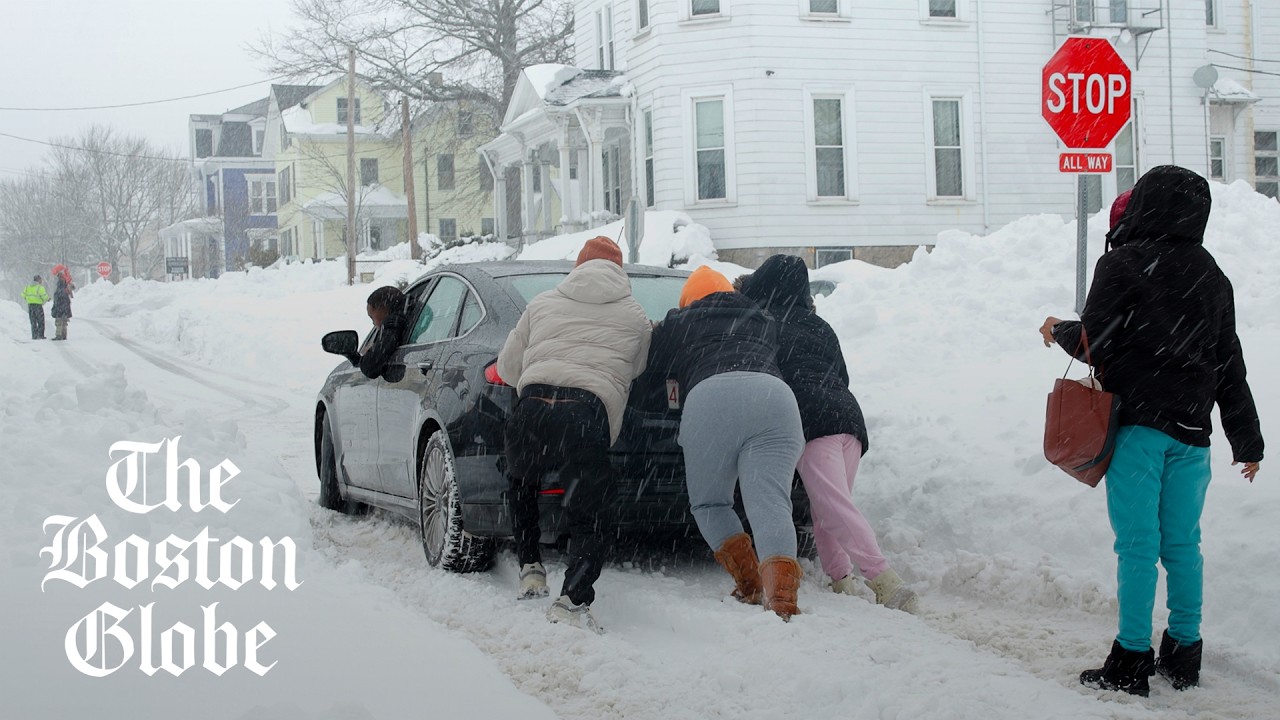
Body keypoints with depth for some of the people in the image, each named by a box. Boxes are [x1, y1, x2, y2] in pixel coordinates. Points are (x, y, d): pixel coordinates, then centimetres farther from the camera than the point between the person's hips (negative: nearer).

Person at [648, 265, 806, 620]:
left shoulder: (679, 324, 26)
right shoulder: (764, 321, 36)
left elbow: (652, 365, 32)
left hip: (711, 396, -2)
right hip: (775, 395, 3)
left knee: (709, 503, 14)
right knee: (771, 504, -7)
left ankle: (751, 586, 1)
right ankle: (782, 595, -27)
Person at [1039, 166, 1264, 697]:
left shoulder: (1122, 264, -7)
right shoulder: (1212, 277, 11)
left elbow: (1093, 343, -7)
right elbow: (1230, 367, 14)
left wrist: (1058, 330, 15)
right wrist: (1247, 442, 19)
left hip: (1137, 423, -5)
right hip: (1191, 431, 5)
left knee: (1138, 543, -3)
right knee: (1182, 543, 11)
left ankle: (1132, 661, -1)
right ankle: (1183, 654, 16)